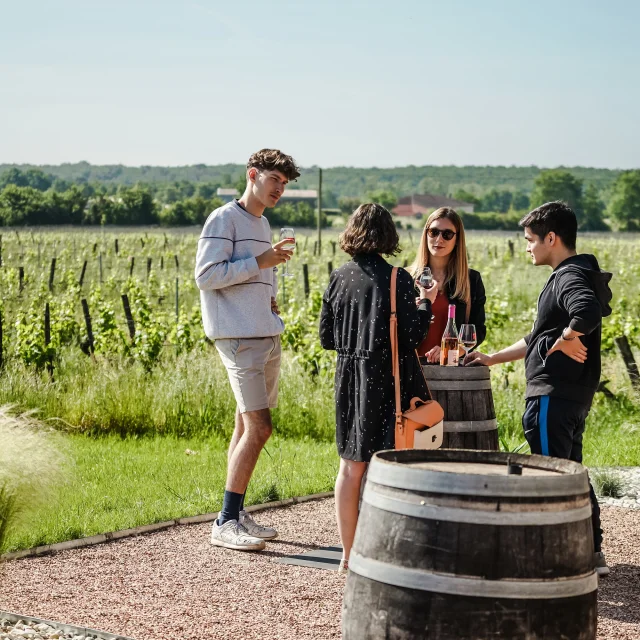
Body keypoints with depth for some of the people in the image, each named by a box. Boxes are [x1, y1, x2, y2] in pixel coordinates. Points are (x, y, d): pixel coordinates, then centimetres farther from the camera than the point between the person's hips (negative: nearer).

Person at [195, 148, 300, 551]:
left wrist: (271, 298, 10)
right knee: (259, 428, -13)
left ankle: (237, 514, 16)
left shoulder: (262, 224, 20)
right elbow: (206, 275, -15)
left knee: (248, 426, 10)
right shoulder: (224, 219, -7)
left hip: (267, 336, 9)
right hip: (240, 337, -9)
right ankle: (226, 523, -9)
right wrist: (259, 262, -16)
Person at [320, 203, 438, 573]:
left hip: (350, 382, 5)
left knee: (351, 467, 13)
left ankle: (349, 555, 20)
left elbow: (327, 338, 6)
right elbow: (411, 338, -15)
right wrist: (426, 304, 1)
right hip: (389, 385, -5)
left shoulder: (340, 278, 1)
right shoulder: (397, 279, -13)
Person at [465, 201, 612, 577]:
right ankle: (592, 553, 24)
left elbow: (588, 311, -40)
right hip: (574, 394, 10)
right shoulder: (571, 275, 17)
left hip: (554, 394, -10)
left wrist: (566, 339, -23)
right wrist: (493, 359, 24)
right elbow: (539, 340, 24)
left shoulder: (570, 277, -15)